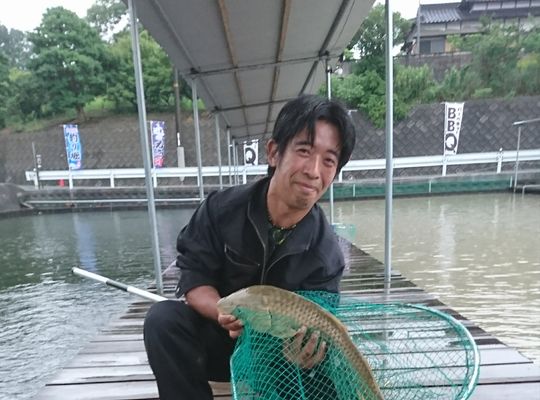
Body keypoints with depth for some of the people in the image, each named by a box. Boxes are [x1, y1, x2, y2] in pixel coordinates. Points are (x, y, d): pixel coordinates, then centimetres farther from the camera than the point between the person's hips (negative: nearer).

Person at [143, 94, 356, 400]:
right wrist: (225, 312, -35)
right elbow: (194, 278, -15)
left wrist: (305, 347, -37)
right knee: (163, 319, -27)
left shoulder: (326, 252, -19)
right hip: (216, 335, 0)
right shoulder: (222, 208, -20)